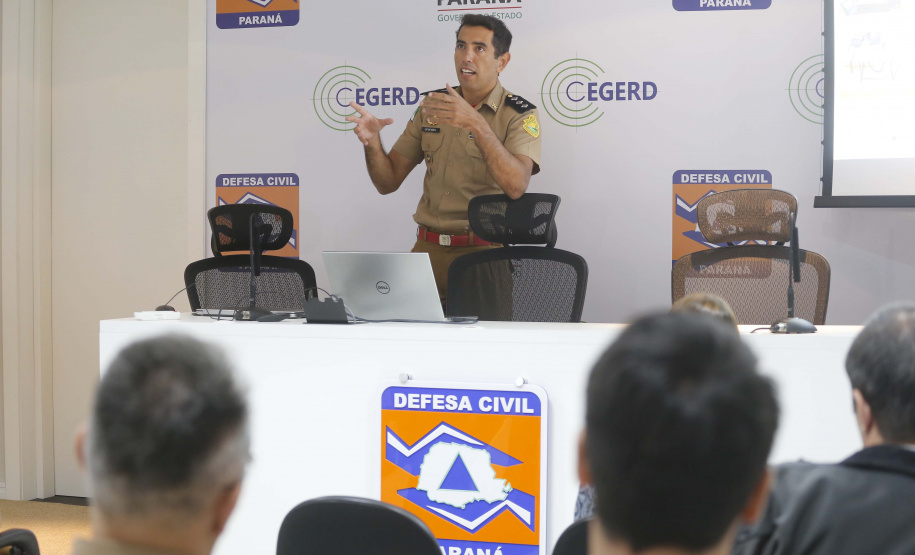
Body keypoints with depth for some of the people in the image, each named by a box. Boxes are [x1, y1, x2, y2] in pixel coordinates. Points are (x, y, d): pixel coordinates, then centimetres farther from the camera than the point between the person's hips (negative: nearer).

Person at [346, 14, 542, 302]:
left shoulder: (520, 114, -4)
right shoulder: (432, 105, 12)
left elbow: (516, 186, -23)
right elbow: (388, 182, 12)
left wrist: (476, 124, -32)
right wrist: (372, 143, -9)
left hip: (483, 253, -4)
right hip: (427, 249, 4)